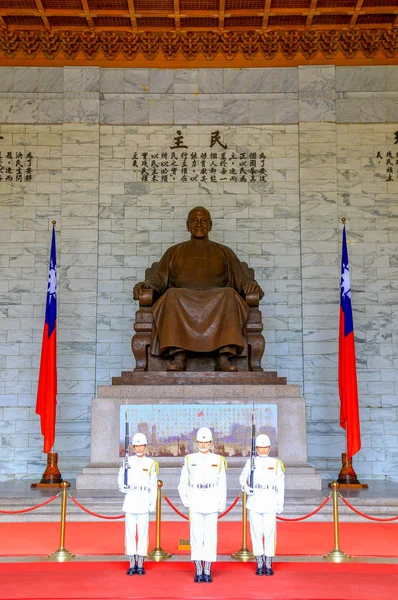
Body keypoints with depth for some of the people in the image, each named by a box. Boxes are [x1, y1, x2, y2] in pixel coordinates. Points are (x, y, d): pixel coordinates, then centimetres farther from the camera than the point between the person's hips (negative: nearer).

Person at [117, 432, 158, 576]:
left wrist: (152, 503, 1)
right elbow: (120, 480, 11)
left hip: (144, 502, -1)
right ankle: (132, 564, 11)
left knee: (143, 533, 1)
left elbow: (153, 486, 5)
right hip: (130, 501, 1)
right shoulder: (127, 461, 7)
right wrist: (123, 488, -9)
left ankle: (140, 564, 9)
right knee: (130, 532, 3)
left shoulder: (151, 463, 4)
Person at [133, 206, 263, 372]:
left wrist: (250, 284, -8)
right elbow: (159, 279, 16)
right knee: (172, 295, -35)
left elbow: (242, 279, 16)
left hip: (216, 298, 0)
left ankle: (225, 357, -44)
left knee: (229, 294, -35)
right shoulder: (174, 252, 27)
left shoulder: (224, 252, 27)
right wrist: (144, 284, -7)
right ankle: (178, 357, -44)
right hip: (182, 298, 0)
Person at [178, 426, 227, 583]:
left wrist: (222, 504, 2)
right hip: (195, 505, 0)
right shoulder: (189, 459, 4)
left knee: (210, 536, 2)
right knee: (196, 536, 1)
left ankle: (208, 571, 9)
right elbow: (183, 483, 9)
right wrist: (185, 501, 0)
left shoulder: (218, 460, 5)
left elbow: (222, 485, 6)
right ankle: (198, 571, 9)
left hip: (212, 505, 0)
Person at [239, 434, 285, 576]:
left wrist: (280, 504, 4)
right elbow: (242, 478, 14)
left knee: (269, 533, -2)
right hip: (254, 503, 1)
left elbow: (280, 486, 7)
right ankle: (260, 564, 13)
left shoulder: (276, 463, 5)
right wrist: (245, 487, -7)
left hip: (270, 503, 0)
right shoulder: (251, 462, 5)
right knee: (256, 532, 3)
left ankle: (268, 565, 9)